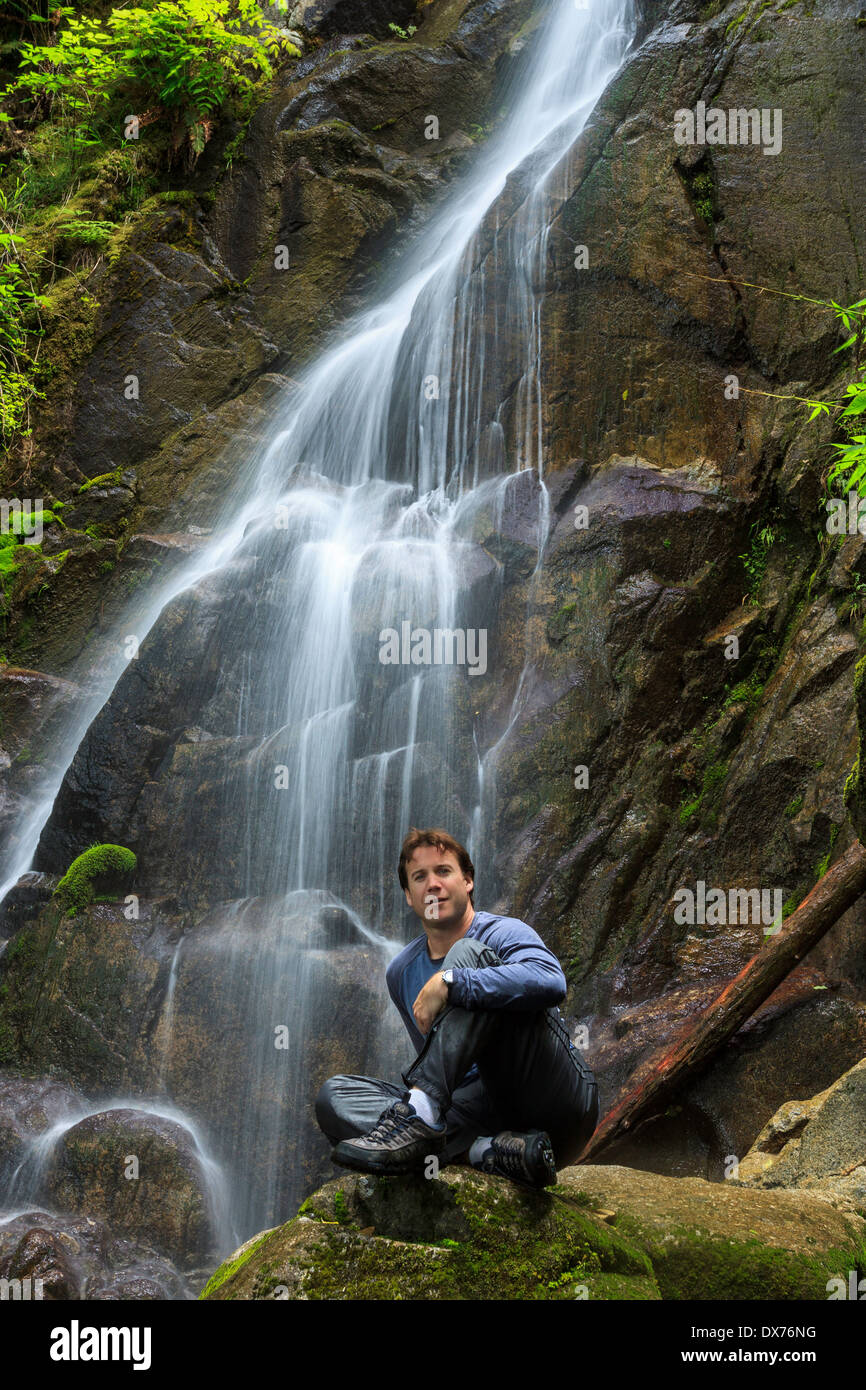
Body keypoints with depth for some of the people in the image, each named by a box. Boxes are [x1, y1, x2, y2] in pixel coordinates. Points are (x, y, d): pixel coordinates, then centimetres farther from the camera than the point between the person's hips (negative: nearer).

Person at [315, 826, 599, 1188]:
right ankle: (490, 1152, -31)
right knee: (333, 1095, -13)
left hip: (555, 1101, -5)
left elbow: (551, 983, -27)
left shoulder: (505, 934, -1)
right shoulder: (401, 973, 17)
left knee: (468, 953, -19)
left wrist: (447, 982, -28)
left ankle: (419, 1116, -34)